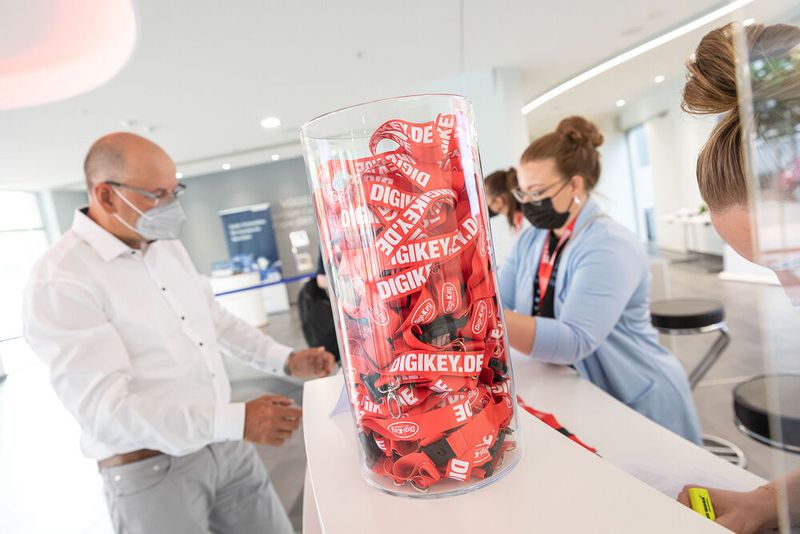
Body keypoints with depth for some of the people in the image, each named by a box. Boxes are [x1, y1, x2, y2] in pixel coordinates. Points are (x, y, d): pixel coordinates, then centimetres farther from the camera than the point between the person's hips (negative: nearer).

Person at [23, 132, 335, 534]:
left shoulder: (168, 247, 5)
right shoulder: (59, 281, -18)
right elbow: (105, 410, -23)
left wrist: (286, 360, 2)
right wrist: (237, 420, -27)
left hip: (225, 445, 6)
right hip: (150, 471, -6)